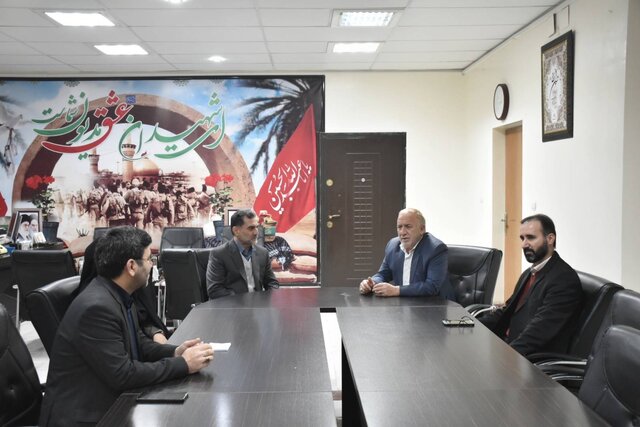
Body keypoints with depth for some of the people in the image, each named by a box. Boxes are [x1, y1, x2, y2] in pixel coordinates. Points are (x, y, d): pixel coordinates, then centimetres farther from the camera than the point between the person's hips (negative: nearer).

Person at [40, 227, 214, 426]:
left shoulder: (119, 295, 3)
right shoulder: (96, 307, -24)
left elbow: (139, 344, 12)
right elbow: (122, 375, -24)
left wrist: (175, 352, -6)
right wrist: (183, 364, -18)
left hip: (107, 402, 8)